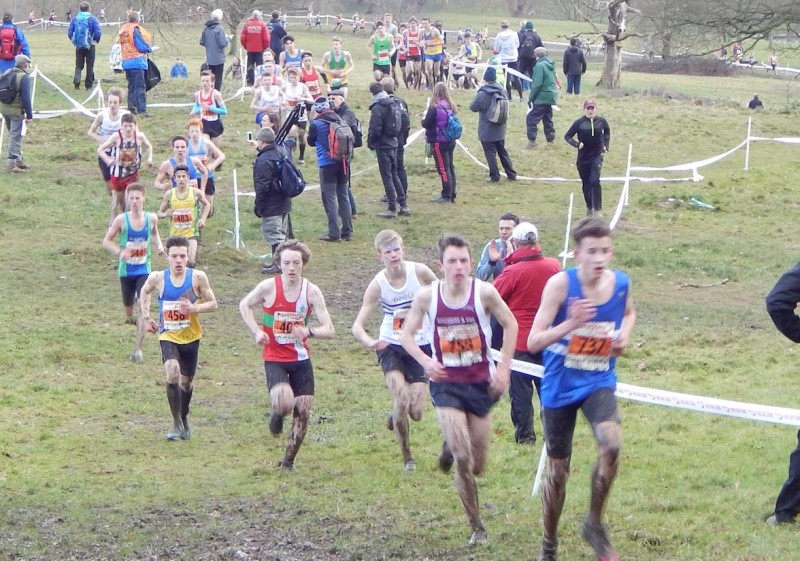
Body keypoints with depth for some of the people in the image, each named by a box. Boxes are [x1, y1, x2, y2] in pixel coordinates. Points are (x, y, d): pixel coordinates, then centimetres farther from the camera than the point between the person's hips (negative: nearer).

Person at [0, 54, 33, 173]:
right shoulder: (24, 77, -15)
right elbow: (26, 98, -18)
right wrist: (29, 115, -14)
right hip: (16, 111, -8)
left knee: (14, 135, 19)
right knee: (16, 137, -3)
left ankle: (18, 160, 29)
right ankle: (12, 163, -4)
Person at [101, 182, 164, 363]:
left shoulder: (151, 218, -6)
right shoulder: (121, 220, -12)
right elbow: (106, 241, -5)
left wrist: (159, 244, -4)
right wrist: (119, 252, -22)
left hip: (144, 270, 0)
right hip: (126, 271, 0)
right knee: (128, 305, 17)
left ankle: (138, 349, -14)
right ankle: (129, 318, 57)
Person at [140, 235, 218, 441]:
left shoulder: (198, 277, -13)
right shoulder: (157, 278, -10)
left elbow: (213, 303, -4)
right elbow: (144, 293, 13)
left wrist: (195, 308, -22)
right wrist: (146, 318, 6)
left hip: (191, 337, 1)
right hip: (168, 336, -1)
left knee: (186, 381, 14)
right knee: (172, 373, -25)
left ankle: (184, 419, 41)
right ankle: (177, 424, -14)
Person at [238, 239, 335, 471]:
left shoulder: (312, 292, -8)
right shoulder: (269, 287, -11)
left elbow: (329, 330, -9)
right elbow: (244, 305, 7)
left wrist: (308, 331, -30)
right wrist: (256, 331, -7)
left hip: (301, 359, 3)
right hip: (274, 359, -3)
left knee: (303, 411, 0)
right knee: (284, 401, -26)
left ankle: (288, 461, 19)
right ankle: (276, 415, 13)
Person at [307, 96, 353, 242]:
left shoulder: (316, 124, -9)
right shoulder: (339, 119, 3)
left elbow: (311, 142, 6)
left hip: (327, 164, -5)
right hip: (343, 162, 5)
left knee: (329, 198, 0)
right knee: (343, 196, 12)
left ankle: (334, 233, -4)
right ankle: (347, 231, 14)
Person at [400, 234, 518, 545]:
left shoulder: (484, 292, -12)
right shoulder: (427, 296, -10)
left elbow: (510, 325, 2)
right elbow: (406, 333, 2)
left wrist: (503, 368, -3)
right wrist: (425, 362, -15)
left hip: (480, 383, 1)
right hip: (446, 384, -1)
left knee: (477, 466, 8)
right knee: (463, 460, -14)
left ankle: (452, 445, 44)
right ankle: (476, 527, 3)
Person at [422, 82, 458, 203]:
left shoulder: (434, 107, -15)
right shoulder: (450, 106, 4)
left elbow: (426, 124, -14)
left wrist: (424, 119, 8)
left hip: (439, 142, -7)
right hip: (451, 141, 7)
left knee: (443, 168, -2)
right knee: (450, 167, 13)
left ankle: (446, 195, -1)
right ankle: (452, 195, 17)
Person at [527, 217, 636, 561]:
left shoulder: (621, 284, -7)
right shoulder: (560, 284, -18)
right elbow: (533, 342, -23)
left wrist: (624, 335, -2)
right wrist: (571, 324, -38)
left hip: (599, 382, 2)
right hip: (560, 386, -2)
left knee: (611, 444, -26)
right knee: (557, 470, 8)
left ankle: (594, 524, -4)